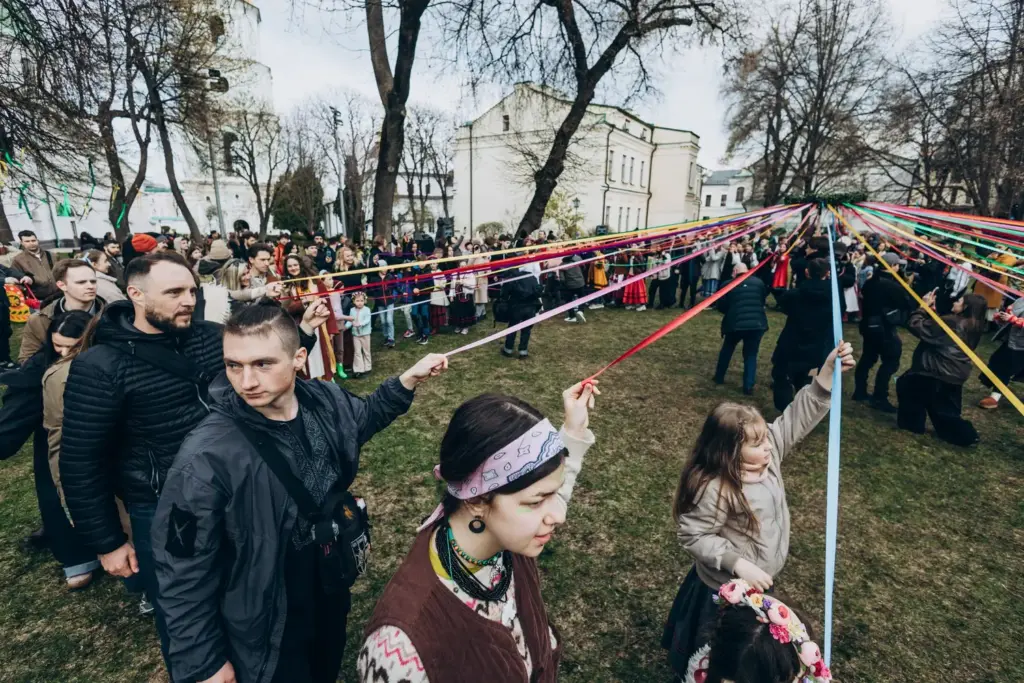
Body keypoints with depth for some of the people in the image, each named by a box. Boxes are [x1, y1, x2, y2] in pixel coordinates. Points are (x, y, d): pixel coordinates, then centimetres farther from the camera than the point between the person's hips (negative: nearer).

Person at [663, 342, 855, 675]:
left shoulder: (769, 452, -13)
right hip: (729, 590, -7)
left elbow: (799, 415, -13)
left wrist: (828, 371, -22)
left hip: (762, 582, 7)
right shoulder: (715, 490, -34)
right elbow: (694, 536, -26)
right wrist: (740, 565, -31)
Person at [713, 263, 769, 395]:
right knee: (751, 355, 10)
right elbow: (763, 301, 17)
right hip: (757, 324, 1)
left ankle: (719, 377, 31)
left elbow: (721, 306, 1)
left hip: (735, 324, -1)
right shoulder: (759, 282, 7)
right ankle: (748, 386, 6)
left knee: (727, 350, 22)